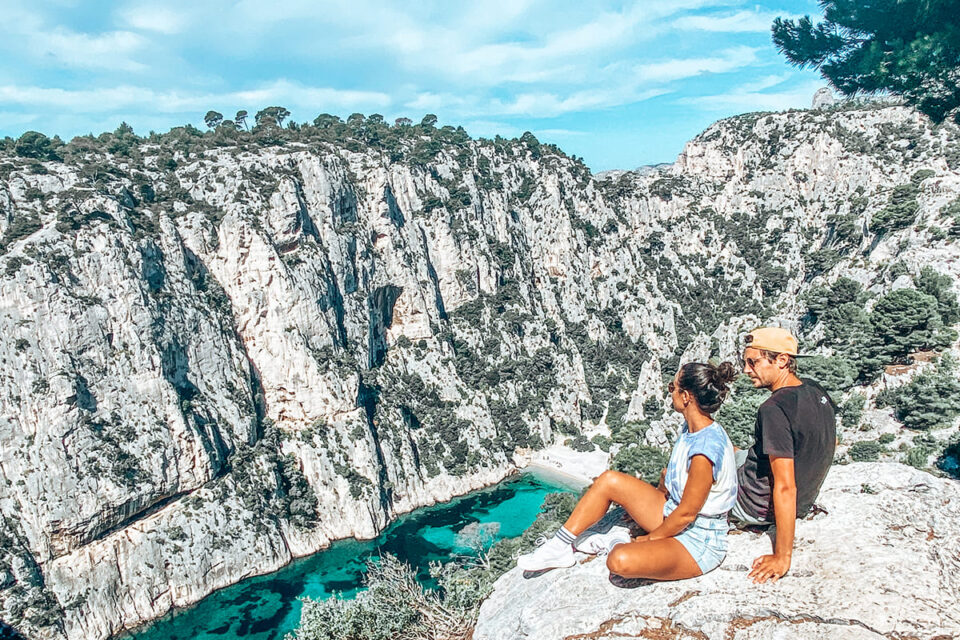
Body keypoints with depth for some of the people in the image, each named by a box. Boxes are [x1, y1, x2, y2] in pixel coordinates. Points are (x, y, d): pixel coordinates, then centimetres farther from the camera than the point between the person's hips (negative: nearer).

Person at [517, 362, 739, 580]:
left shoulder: (705, 449, -30)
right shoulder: (691, 429, -1)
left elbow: (687, 514, -22)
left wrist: (649, 538, -10)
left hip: (699, 542, -9)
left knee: (620, 561, -34)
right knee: (609, 480, -1)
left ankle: (617, 543, 3)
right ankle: (560, 546, 5)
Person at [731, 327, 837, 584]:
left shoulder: (774, 410, -32)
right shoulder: (816, 391, -4)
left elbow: (785, 488, -33)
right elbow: (831, 443, 15)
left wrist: (782, 556, -26)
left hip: (758, 506, -9)